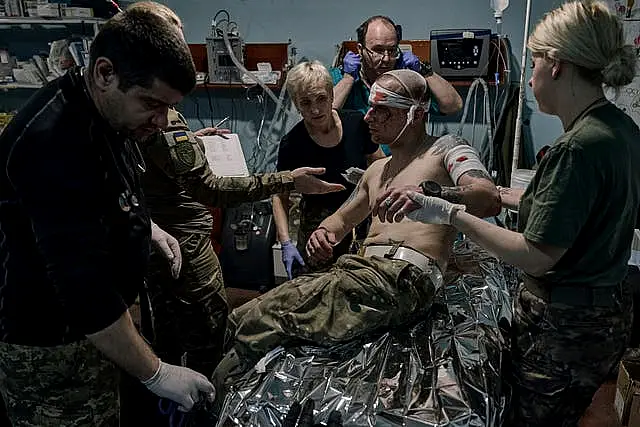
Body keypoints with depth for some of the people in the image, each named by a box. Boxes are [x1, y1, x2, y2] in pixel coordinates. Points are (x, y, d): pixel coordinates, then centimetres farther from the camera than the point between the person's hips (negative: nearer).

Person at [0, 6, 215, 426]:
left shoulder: (107, 111, -1)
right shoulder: (54, 143, -30)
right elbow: (85, 290, -30)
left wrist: (145, 227, 8)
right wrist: (156, 374, -23)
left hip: (101, 319, 8)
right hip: (51, 347, -8)